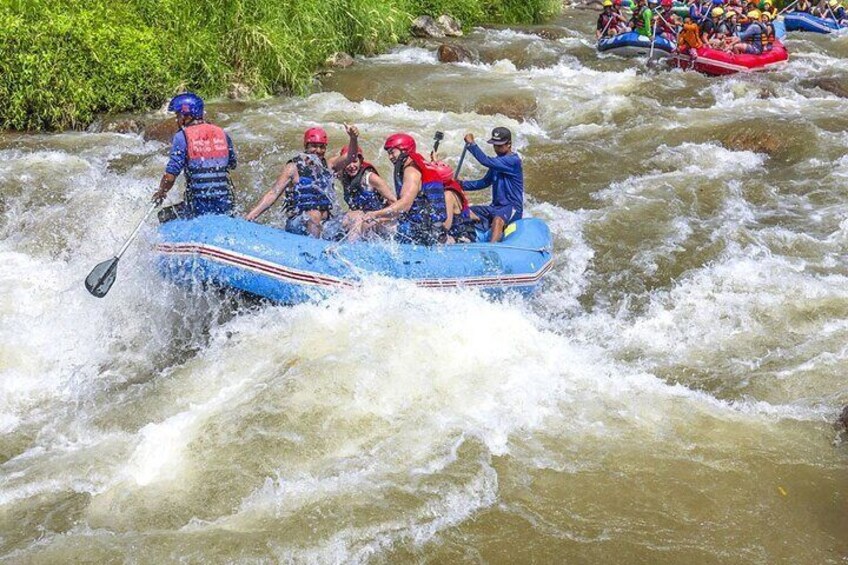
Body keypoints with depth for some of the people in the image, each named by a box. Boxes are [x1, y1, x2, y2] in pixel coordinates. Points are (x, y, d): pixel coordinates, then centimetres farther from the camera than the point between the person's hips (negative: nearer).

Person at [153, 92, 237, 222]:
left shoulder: (181, 137, -5)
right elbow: (233, 164, 22)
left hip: (199, 207, -4)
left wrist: (161, 193, 8)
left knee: (164, 216, 14)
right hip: (225, 206, 4)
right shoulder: (222, 133, 8)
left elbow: (170, 176, -9)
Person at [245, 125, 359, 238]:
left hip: (324, 224, 5)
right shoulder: (293, 168, 1)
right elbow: (273, 194, -4)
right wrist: (250, 216, -15)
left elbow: (350, 156, -1)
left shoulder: (328, 166, 14)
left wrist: (353, 139, -23)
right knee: (314, 215, -34)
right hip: (297, 224, -5)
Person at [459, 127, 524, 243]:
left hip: (512, 208, -10)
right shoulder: (497, 161, 15)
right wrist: (463, 184, 7)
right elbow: (485, 182, 19)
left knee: (498, 220, -39)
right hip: (496, 207, 10)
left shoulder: (513, 160, -15)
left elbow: (486, 161, -25)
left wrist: (471, 143, -17)